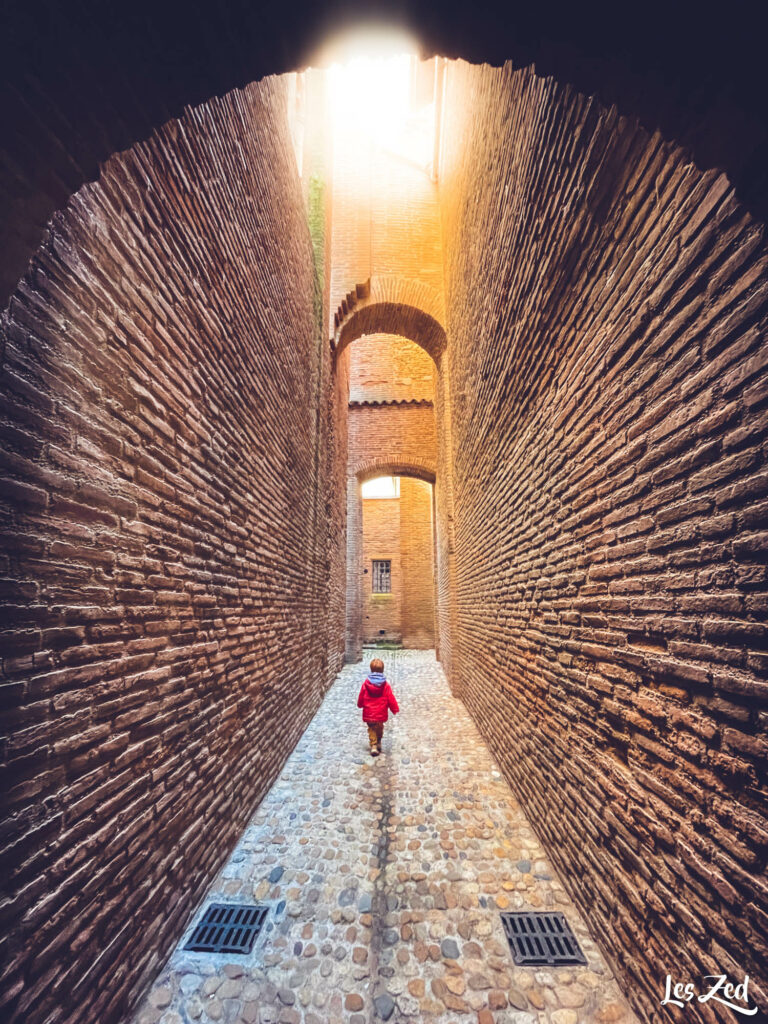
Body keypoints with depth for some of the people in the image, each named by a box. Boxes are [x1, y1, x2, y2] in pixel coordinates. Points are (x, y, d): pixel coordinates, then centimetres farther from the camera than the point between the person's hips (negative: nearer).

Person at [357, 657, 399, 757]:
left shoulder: (366, 684, -11)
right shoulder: (385, 685, -13)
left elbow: (361, 697, 0)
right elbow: (391, 699, -8)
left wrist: (360, 705, 21)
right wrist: (395, 709, 8)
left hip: (368, 714, 0)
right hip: (381, 714, 0)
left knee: (371, 729, 15)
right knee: (379, 728, 24)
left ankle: (373, 745, 2)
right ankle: (378, 743, 35)